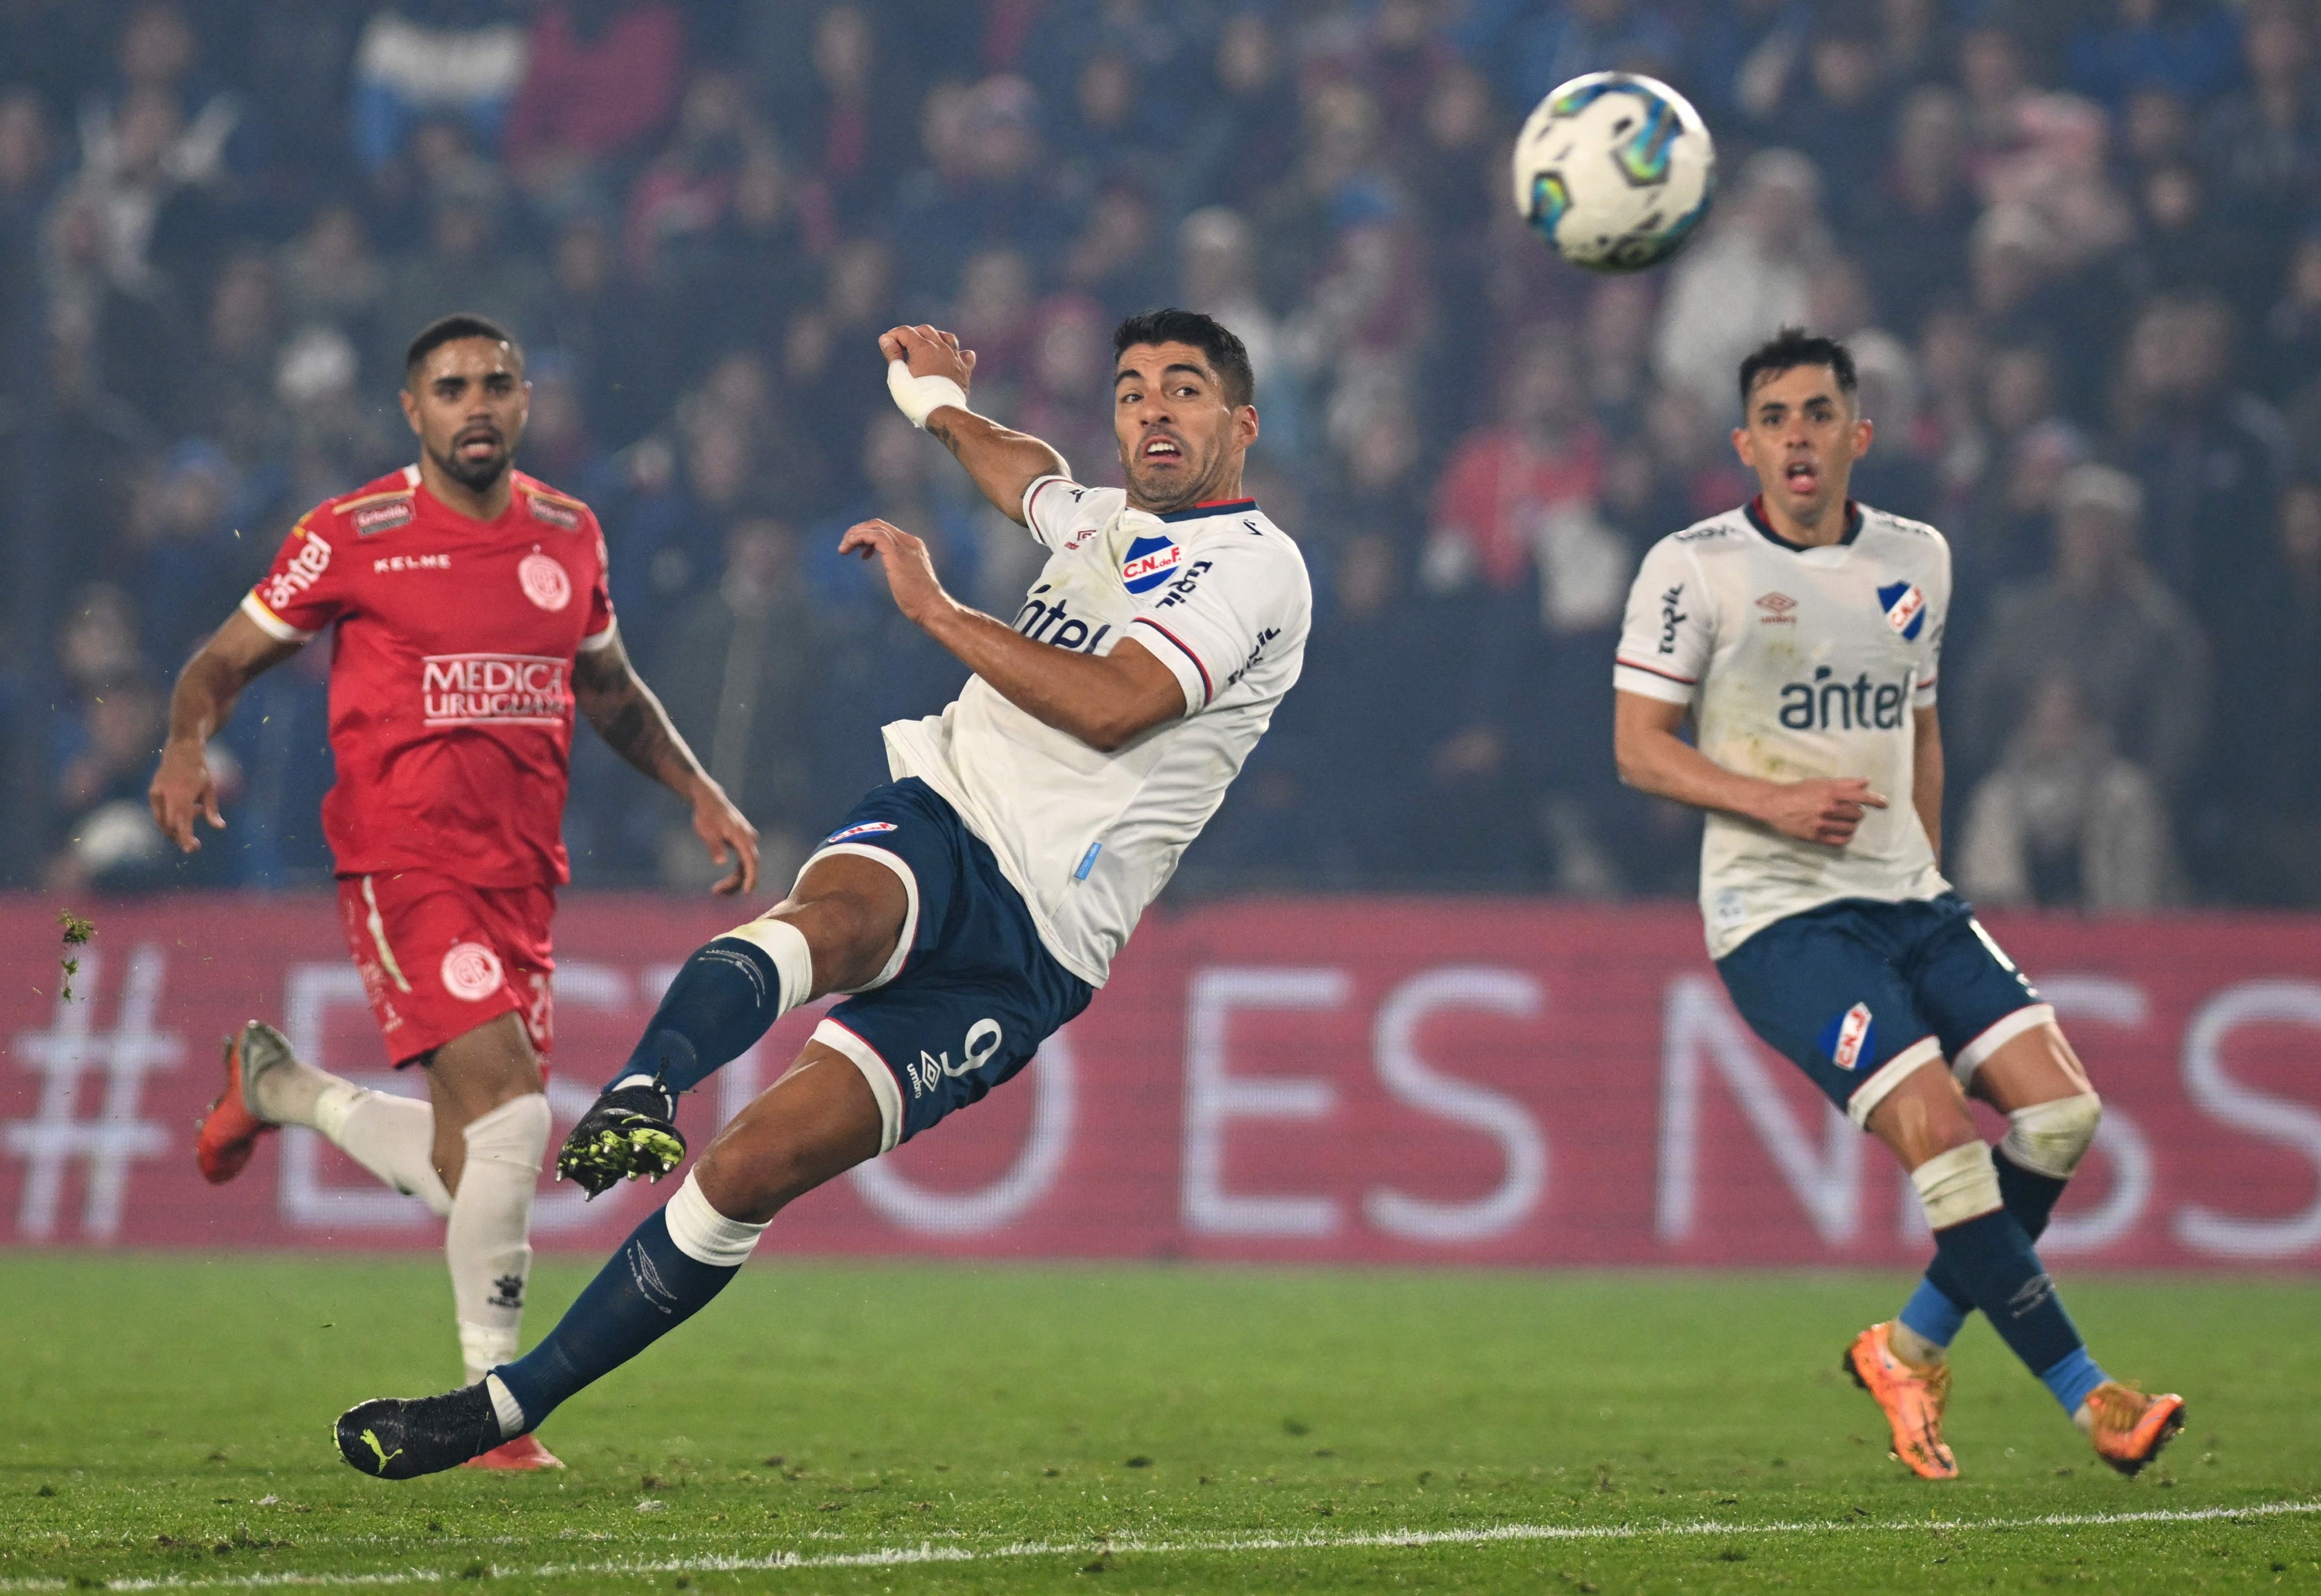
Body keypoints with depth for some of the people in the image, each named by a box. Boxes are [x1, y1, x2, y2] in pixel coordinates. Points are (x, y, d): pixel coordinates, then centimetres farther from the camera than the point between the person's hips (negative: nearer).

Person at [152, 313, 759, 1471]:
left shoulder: (568, 535, 11)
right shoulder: (353, 537, -3)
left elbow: (610, 689, 27)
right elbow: (226, 660, 4)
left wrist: (699, 793, 16)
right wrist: (187, 746, -16)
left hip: (523, 876, 6)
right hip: (405, 864, -6)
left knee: (466, 1173, 6)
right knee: (507, 1115, -21)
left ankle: (277, 1086, 35)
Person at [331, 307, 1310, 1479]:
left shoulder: (1255, 568, -2)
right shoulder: (1105, 521, 22)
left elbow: (1111, 708, -17)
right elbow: (1029, 475, 50)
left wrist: (934, 608, -12)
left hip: (1032, 953, -5)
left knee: (751, 1172, -14)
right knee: (831, 916, -36)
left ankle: (507, 1407, -9)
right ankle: (640, 1094, -63)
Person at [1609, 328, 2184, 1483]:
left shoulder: (1916, 561, 12)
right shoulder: (1695, 568, -5)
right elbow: (1639, 748, -4)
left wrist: (1925, 864, 17)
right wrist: (1775, 803, -17)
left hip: (1906, 898, 6)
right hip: (1776, 911, -6)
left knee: (2059, 1110, -7)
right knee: (1938, 1130, -20)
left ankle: (1912, 1347, 11)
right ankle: (2088, 1397, -13)